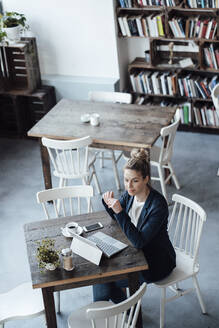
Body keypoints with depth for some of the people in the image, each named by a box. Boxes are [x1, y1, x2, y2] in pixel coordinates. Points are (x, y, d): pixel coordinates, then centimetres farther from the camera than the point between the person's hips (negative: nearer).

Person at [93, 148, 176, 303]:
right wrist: (109, 203, -12)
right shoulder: (131, 194, -8)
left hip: (158, 262, -7)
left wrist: (120, 212, -39)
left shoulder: (158, 205, -29)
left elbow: (139, 242, -33)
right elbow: (115, 217, 11)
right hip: (137, 250, 7)